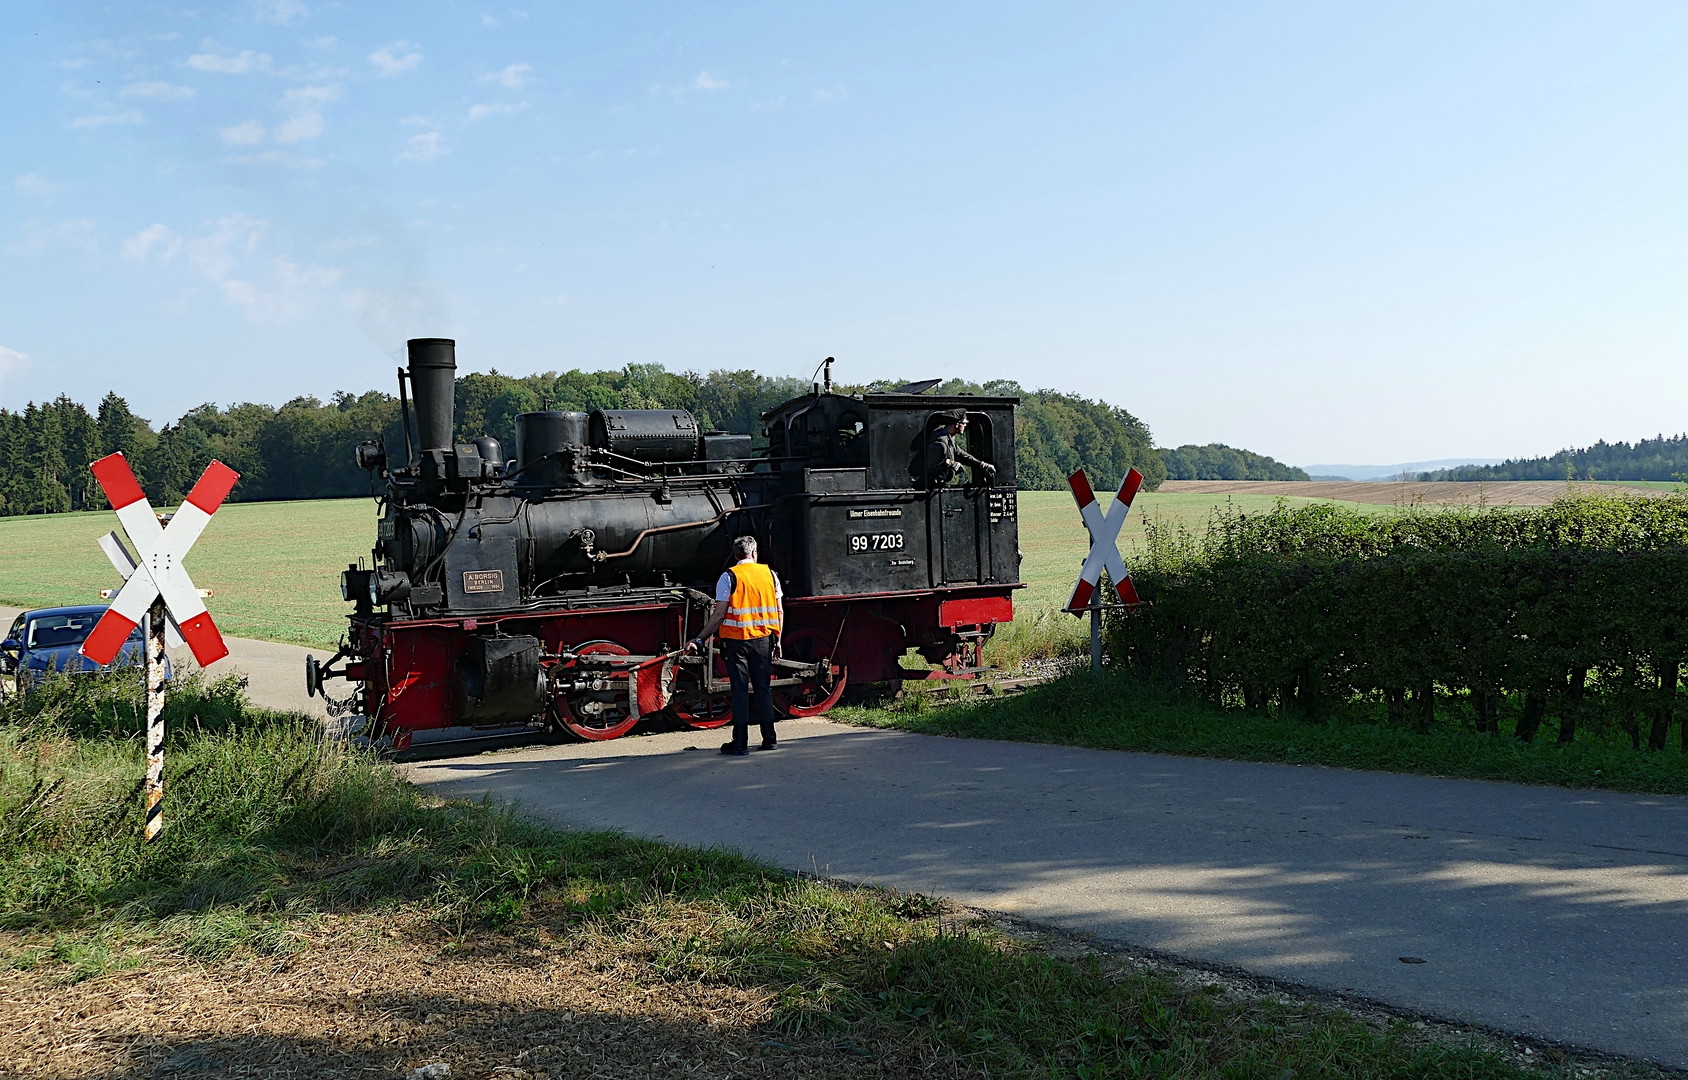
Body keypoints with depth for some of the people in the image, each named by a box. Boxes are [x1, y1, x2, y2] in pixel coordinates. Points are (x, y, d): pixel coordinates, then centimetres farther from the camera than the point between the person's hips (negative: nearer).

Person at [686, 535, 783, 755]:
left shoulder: (729, 577, -4)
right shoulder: (769, 574, 6)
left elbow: (719, 615, -9)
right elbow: (779, 612, 6)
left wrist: (699, 640, -3)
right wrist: (777, 640, 15)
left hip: (736, 640, -3)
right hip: (763, 639, 3)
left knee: (740, 691, 1)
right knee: (763, 689, 11)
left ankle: (740, 743, 2)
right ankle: (769, 739, 14)